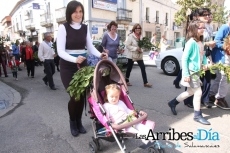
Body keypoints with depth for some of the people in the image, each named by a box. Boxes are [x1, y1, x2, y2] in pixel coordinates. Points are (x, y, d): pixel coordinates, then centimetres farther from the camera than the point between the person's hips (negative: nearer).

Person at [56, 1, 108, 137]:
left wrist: (100, 55, -14)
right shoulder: (63, 28, -9)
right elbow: (60, 51, -15)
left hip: (83, 64, 4)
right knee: (74, 96, -6)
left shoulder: (85, 28, 5)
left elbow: (90, 47, 5)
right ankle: (72, 123, 22)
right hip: (67, 66, -4)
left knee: (82, 95, 5)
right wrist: (74, 59, -31)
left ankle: (79, 122, 27)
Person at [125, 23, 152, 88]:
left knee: (143, 68, -2)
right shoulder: (131, 36, -11)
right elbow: (127, 45, -16)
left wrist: (141, 49, -3)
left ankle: (145, 82, 2)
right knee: (129, 68, 7)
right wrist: (136, 48, -20)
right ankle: (126, 81, 25)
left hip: (139, 55, 6)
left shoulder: (141, 36, 8)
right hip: (131, 55, -5)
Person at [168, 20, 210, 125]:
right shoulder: (191, 42, -17)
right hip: (191, 71, -9)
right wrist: (186, 74, -21)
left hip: (196, 71, 9)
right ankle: (197, 115, 16)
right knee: (198, 92, -1)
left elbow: (203, 54, 22)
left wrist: (205, 63, 2)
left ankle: (173, 103, 34)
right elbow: (184, 58, -20)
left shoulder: (200, 43, 8)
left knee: (190, 92, 18)